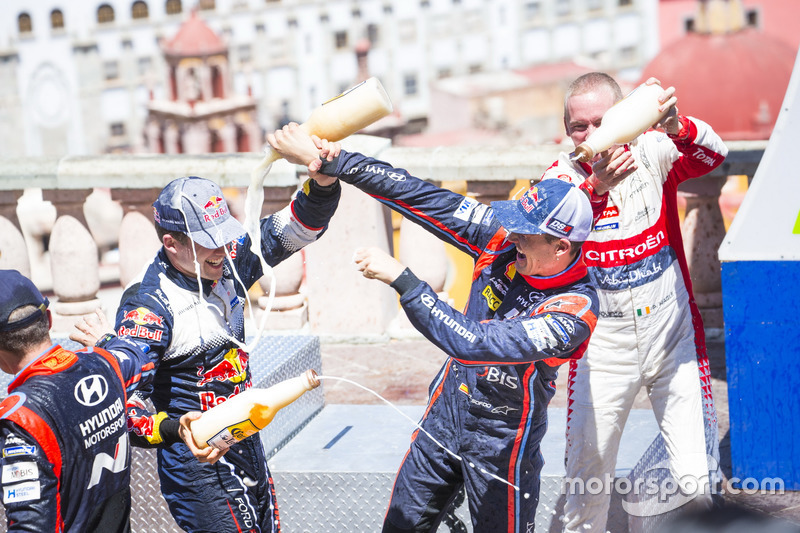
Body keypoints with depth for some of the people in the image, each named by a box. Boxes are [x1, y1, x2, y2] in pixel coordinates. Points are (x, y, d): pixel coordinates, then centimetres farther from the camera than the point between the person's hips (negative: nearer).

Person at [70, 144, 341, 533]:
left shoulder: (225, 262, -2)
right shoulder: (149, 305, -23)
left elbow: (297, 227, 2)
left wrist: (322, 180, -18)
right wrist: (176, 431, -47)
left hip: (246, 442, 8)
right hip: (198, 459, -8)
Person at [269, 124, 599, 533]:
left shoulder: (573, 311, -30)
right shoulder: (505, 239, -13)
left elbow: (472, 343, -38)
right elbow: (422, 197, -14)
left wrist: (400, 278, -38)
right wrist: (328, 160, -18)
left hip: (502, 437, -6)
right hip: (447, 408, 6)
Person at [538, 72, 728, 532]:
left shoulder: (652, 153, -6)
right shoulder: (561, 178, -6)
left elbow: (713, 155, -24)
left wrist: (678, 127, -46)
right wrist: (594, 186, -45)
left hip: (673, 337, 0)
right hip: (603, 348, 0)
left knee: (698, 484, -5)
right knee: (588, 474, 7)